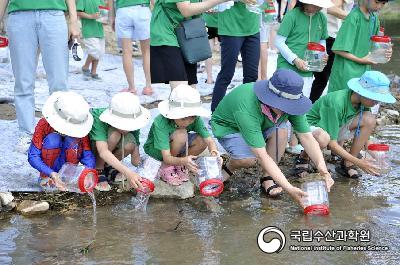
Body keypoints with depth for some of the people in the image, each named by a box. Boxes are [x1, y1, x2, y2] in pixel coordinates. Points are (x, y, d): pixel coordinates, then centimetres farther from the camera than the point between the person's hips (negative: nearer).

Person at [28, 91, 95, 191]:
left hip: (68, 162, 2)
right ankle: (45, 177, -14)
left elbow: (87, 154, -20)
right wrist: (52, 173, -41)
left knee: (72, 139, -27)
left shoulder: (79, 126, -16)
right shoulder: (44, 124, -23)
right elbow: (32, 156, -26)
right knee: (53, 139, -30)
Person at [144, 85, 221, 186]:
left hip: (177, 146, 5)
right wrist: (183, 161, -60)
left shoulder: (196, 119, -23)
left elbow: (209, 140, -29)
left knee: (202, 141, -23)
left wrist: (214, 152, -52)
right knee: (181, 134, -34)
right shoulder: (160, 123, -37)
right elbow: (166, 158, -41)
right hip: (155, 149, -5)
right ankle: (166, 168, -12)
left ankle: (178, 166, 0)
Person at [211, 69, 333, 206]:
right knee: (248, 159, -33)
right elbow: (262, 156, -45)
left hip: (259, 126, 6)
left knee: (281, 130, -24)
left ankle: (267, 179, -9)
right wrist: (289, 188, -49)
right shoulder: (247, 110, -44)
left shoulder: (289, 103, -25)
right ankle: (229, 168, 1)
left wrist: (321, 164, -40)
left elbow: (306, 137, -22)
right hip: (228, 127, -6)